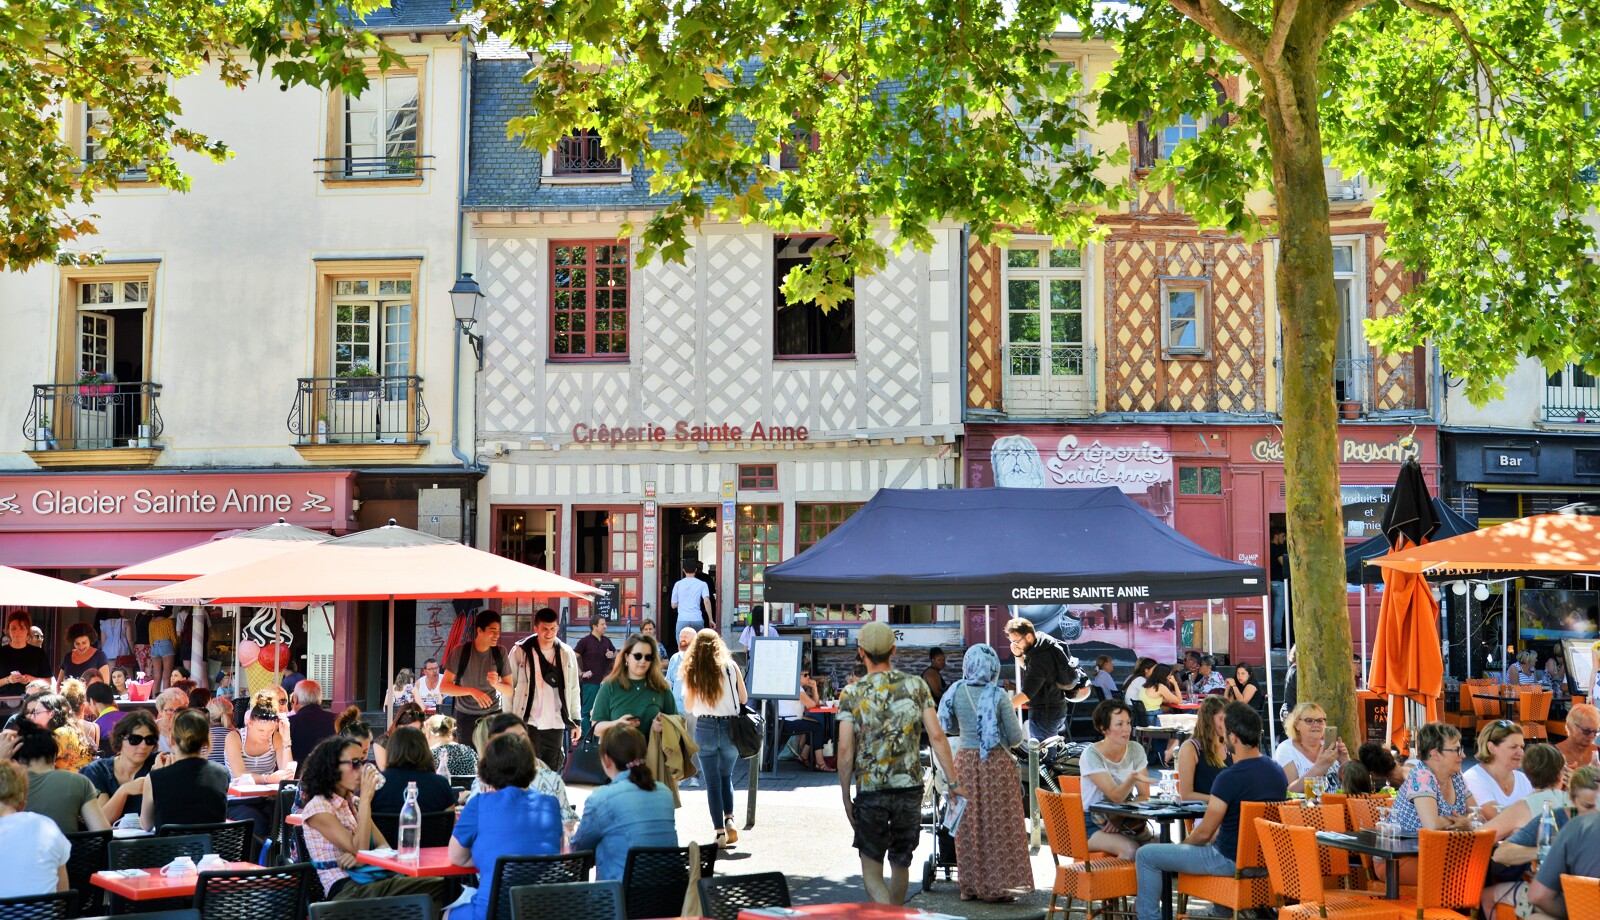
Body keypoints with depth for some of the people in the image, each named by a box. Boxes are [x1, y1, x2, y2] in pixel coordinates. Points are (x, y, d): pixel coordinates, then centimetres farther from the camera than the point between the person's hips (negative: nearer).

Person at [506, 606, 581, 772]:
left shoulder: (567, 654, 5)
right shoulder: (520, 651, -3)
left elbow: (574, 690, 11)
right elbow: (509, 686, 1)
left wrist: (577, 721, 9)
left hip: (555, 724, 3)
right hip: (527, 723, -3)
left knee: (552, 771, 8)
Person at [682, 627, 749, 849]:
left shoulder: (691, 671, 0)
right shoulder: (730, 666, -1)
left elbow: (689, 706, 6)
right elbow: (744, 698, 4)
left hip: (705, 728, -1)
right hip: (730, 727, 1)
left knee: (712, 781, 6)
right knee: (726, 776, 19)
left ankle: (720, 831, 2)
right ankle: (729, 818, 1)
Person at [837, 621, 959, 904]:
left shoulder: (852, 693, -3)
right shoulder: (916, 686, 2)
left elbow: (845, 750, -7)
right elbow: (936, 736, -5)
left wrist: (846, 798, 2)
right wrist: (954, 782, -1)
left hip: (870, 791, -2)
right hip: (910, 788, 2)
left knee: (871, 868, 5)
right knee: (900, 864, 19)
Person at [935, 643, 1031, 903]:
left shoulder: (956, 693, -2)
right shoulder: (998, 696, -11)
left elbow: (950, 727, 13)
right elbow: (1016, 737, -7)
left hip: (966, 761, 3)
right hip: (997, 762, -3)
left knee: (969, 825, 10)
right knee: (999, 824, 5)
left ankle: (971, 885, 16)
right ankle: (997, 885, 9)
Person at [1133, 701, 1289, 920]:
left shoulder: (1229, 778, -24)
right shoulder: (1278, 772, 1)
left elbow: (1204, 833, -16)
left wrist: (1182, 846, 4)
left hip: (1233, 861, -8)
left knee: (1145, 856, 1)